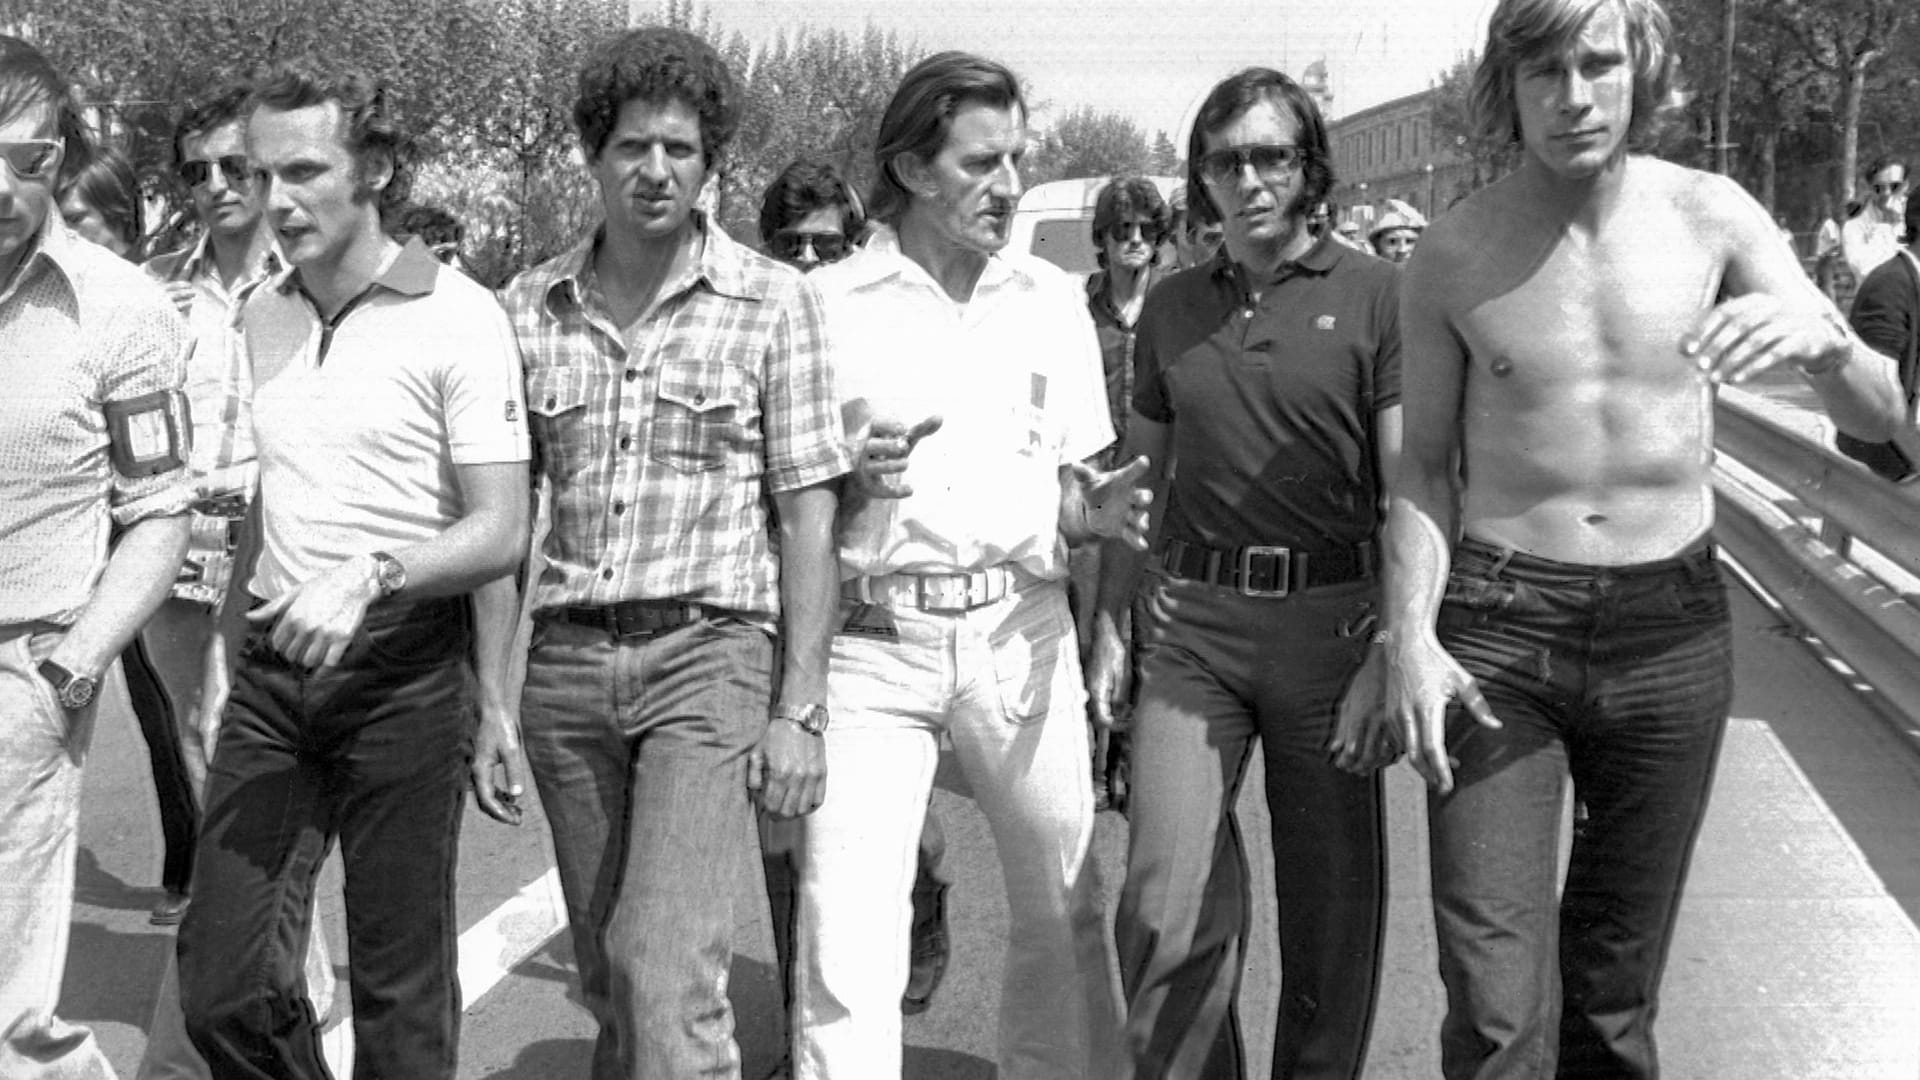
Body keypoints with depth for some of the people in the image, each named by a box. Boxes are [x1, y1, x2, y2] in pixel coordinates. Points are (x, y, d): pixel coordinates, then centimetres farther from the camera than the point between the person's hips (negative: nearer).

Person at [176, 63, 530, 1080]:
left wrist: (372, 574, -28)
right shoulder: (254, 314, 10)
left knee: (400, 987, 6)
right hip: (270, 665, 5)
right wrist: (223, 641, 13)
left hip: (404, 674, -5)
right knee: (222, 986, 5)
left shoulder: (458, 317, -8)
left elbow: (499, 534, -13)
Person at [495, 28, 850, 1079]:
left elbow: (807, 515, -2)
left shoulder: (772, 302, -1)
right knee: (605, 978, 13)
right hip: (563, 663, 4)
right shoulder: (528, 309, 7)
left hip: (707, 650, -3)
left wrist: (798, 710, -7)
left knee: (667, 974, -13)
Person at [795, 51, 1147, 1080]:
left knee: (1062, 916, 8)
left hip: (1020, 633, 3)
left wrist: (1094, 509, -7)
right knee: (846, 943, -6)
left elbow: (1071, 481, 14)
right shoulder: (826, 306, 2)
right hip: (869, 643, -2)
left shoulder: (1052, 301, 11)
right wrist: (850, 479, -14)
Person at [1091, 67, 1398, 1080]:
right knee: (1167, 906, -5)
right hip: (1191, 619, 2)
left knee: (1332, 901, 8)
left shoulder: (1374, 293, -1)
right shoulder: (1171, 307, 11)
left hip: (1330, 616, -2)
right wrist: (1110, 624, 11)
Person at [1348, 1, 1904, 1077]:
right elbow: (1426, 466, 4)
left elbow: (1880, 415, -3)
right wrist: (1409, 638, -10)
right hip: (1496, 633, -1)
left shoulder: (1710, 214, -2)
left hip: (1671, 626, 1)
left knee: (1614, 991, 14)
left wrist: (1820, 336, -26)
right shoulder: (1452, 255, -3)